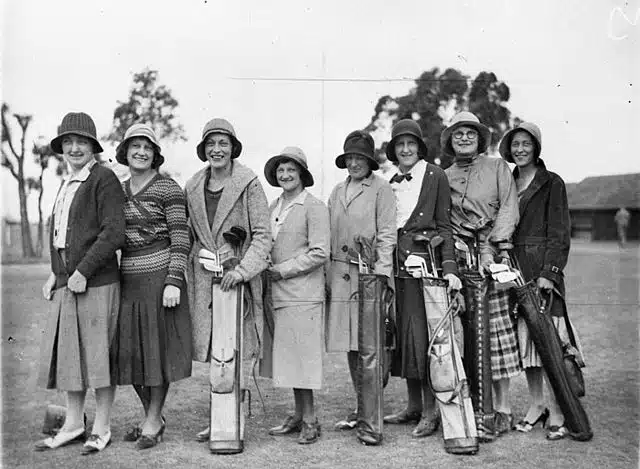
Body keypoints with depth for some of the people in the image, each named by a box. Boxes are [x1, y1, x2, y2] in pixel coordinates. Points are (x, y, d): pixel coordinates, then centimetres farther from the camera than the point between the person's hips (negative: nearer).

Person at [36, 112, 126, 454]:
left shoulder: (104, 179, -9)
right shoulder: (67, 184, 17)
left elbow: (113, 234, -16)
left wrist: (83, 272, -17)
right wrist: (56, 273, 14)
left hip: (96, 283, -8)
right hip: (66, 283, 8)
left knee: (98, 355, 1)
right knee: (67, 354, 13)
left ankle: (101, 429, 14)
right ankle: (73, 424, 26)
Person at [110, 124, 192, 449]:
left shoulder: (168, 189, -6)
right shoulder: (118, 192, 13)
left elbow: (180, 239, -11)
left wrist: (173, 283, -19)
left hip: (159, 277, -6)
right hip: (128, 280, 6)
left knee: (159, 349, 1)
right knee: (130, 352, 9)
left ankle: (152, 423, 14)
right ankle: (154, 417, 26)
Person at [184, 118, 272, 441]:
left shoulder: (248, 184, -5)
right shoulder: (193, 187, 11)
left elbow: (262, 234, -9)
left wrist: (242, 269, -21)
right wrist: (191, 264, 6)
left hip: (235, 277, -4)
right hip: (203, 280, 4)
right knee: (213, 352, 8)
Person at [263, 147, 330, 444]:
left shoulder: (314, 208, -6)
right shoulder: (272, 208, 14)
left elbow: (319, 253, -12)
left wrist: (281, 270, -11)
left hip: (303, 294, -7)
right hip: (279, 294, 7)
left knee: (302, 354, -4)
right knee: (289, 355, 11)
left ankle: (310, 420, 6)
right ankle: (298, 415, 21)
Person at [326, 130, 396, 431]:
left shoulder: (381, 189, 0)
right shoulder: (337, 191, 18)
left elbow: (387, 234, -5)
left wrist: (380, 272, -13)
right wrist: (328, 273, 13)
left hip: (369, 273, -6)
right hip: (340, 274, 6)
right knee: (350, 344, 8)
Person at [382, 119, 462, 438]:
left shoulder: (435, 176, -1)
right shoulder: (390, 184, 15)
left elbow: (444, 225, -4)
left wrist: (449, 267, -14)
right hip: (396, 264, 6)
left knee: (422, 333, -7)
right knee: (402, 333, 8)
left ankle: (431, 411, 3)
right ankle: (414, 406, 19)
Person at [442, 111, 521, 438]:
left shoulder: (497, 167, 11)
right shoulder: (443, 177, 18)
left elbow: (509, 209, 1)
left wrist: (490, 247, -11)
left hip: (492, 255, -2)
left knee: (497, 328, -7)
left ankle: (502, 407, -1)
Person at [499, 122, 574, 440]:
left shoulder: (551, 183, 1)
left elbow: (559, 232, -4)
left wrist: (549, 272, -14)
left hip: (542, 269, -5)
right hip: (514, 269, 5)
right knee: (523, 338, 7)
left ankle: (556, 413, 0)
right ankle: (536, 404, 19)